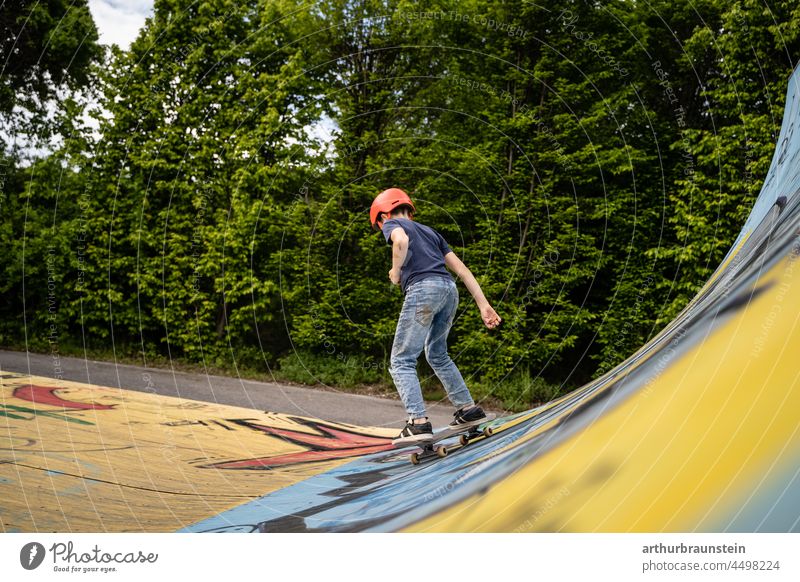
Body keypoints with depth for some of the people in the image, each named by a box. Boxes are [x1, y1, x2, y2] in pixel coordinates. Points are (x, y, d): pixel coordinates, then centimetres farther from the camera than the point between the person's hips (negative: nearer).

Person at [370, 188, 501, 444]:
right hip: (449, 289, 7)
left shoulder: (392, 224, 14)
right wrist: (483, 305, 19)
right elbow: (462, 269, 23)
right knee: (437, 354, 25)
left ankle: (418, 422, -15)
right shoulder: (429, 231, 32)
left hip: (423, 288, -7)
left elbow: (401, 241, -14)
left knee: (401, 361, -2)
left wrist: (395, 272, 2)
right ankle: (469, 409, 24)